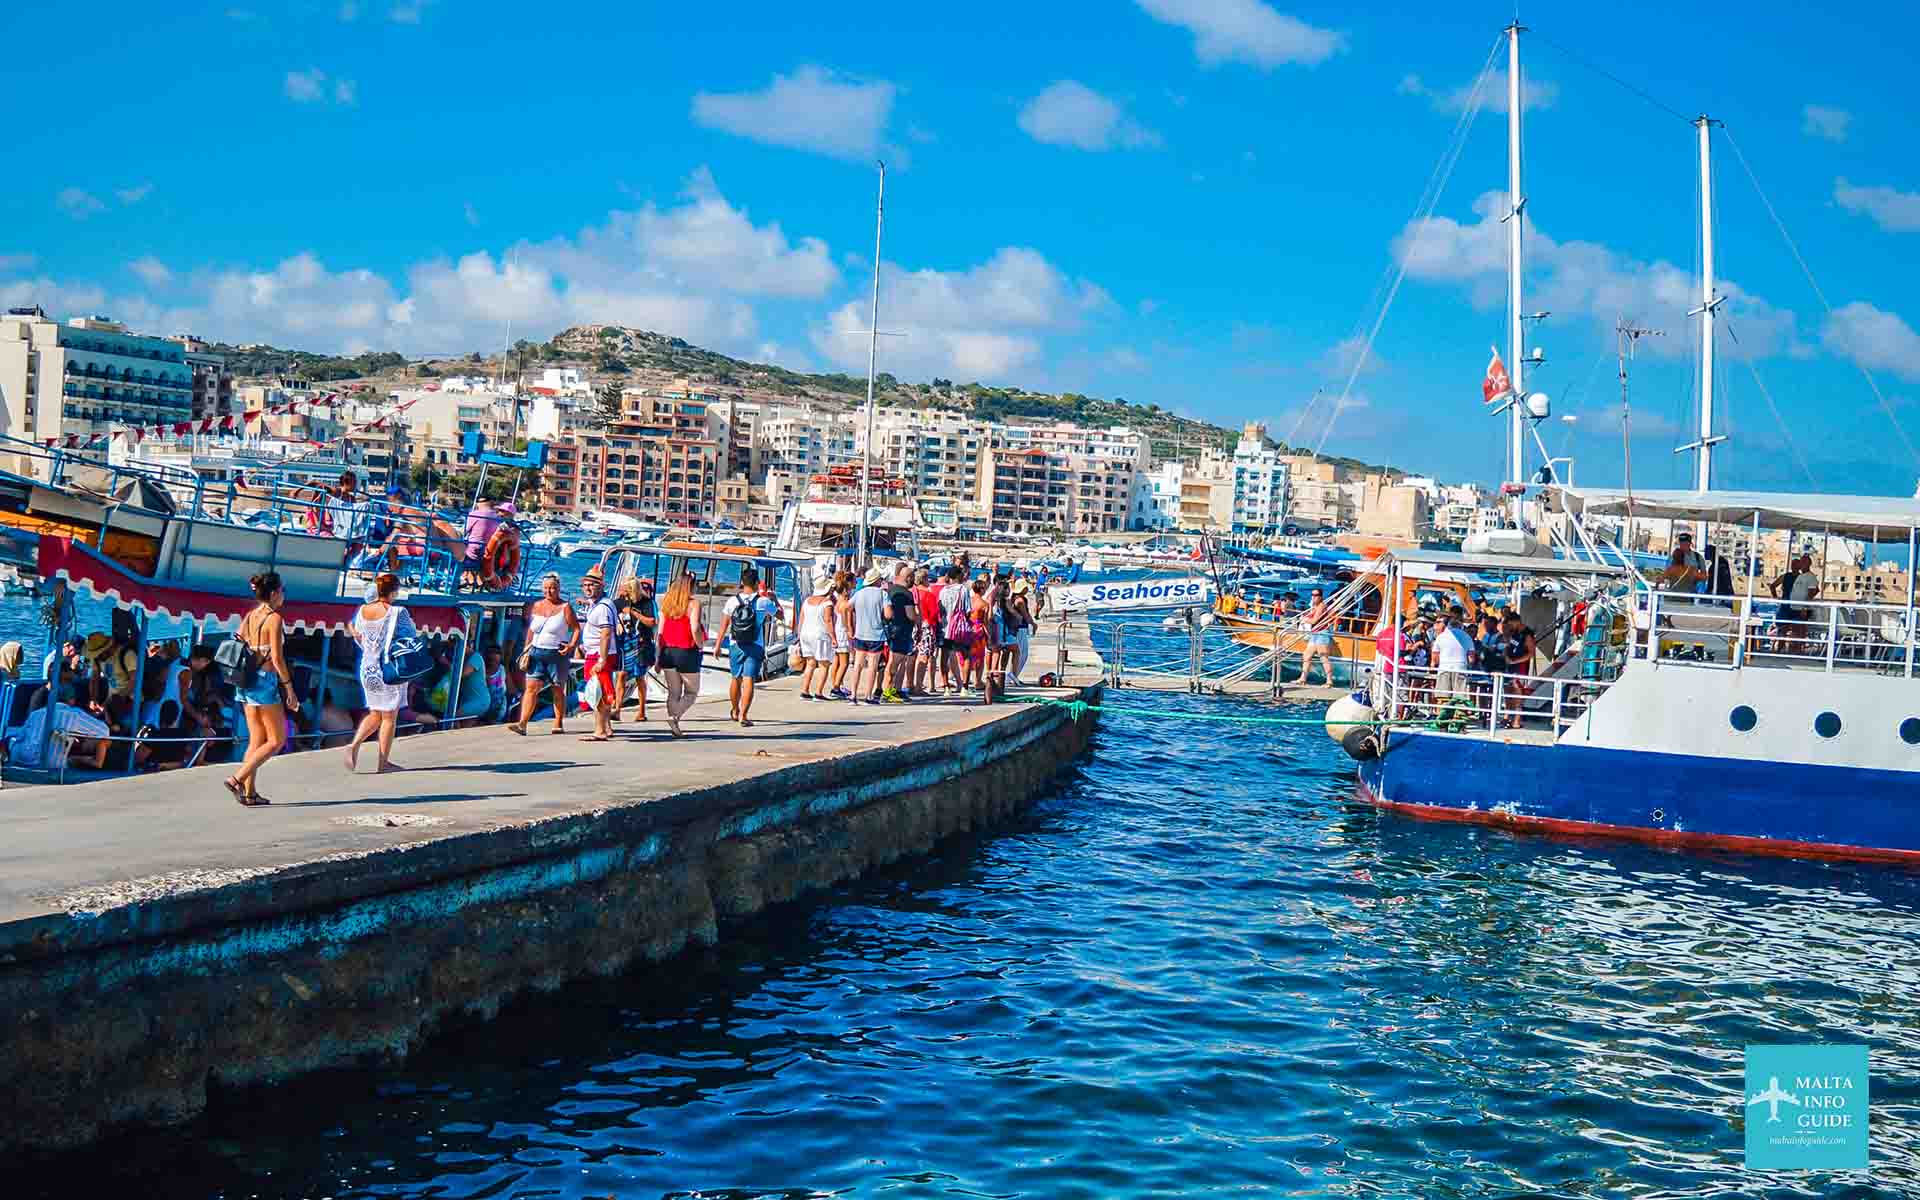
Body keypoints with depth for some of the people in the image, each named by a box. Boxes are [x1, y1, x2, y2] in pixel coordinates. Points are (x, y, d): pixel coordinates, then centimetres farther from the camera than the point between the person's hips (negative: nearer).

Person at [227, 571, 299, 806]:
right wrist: (289, 688, -10)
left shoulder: (248, 617, 10)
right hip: (266, 680, -8)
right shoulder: (274, 618, -12)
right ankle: (237, 779, -9)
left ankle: (250, 792, 10)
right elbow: (277, 659, -16)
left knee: (256, 740, 12)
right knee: (277, 741, 1)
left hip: (247, 681, 8)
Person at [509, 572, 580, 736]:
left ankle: (559, 724, 14)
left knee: (558, 690, 5)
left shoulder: (565, 608, -3)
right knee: (531, 687, -7)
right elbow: (530, 630, 17)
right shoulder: (535, 607, 10)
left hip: (557, 654, -3)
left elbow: (576, 629, -4)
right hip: (537, 653, 4)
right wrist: (527, 650, 12)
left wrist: (572, 645, -19)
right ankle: (522, 724, -15)